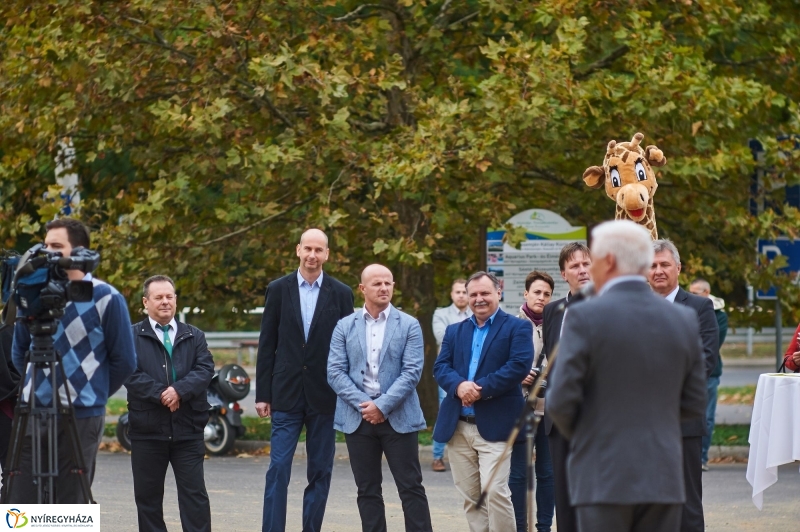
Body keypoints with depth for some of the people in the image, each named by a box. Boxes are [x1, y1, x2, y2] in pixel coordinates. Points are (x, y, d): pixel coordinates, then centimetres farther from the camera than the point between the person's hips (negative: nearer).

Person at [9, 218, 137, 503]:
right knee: (20, 502, 0)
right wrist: (36, 385, 12)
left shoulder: (106, 299, -5)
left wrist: (93, 392, 5)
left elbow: (125, 361, -1)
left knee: (71, 510, 2)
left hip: (82, 415, -4)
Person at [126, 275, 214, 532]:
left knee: (195, 494, -2)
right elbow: (130, 373, -9)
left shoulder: (194, 336, 14)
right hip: (147, 430, -1)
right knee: (148, 496, 6)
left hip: (188, 430, 1)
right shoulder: (132, 336, 4)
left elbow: (205, 370, -1)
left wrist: (180, 390, -17)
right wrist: (160, 394, -18)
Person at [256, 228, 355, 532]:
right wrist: (262, 394, 0)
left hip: (324, 395, 1)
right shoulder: (278, 290, 3)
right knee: (278, 468, -6)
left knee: (320, 472, 5)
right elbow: (267, 346, 4)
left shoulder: (341, 294, 3)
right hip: (287, 393, -1)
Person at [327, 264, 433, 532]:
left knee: (411, 487, -3)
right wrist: (363, 404, -12)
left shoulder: (409, 325, 3)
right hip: (358, 418, 2)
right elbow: (335, 372, 0)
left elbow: (412, 371, -6)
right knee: (368, 490, 6)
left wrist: (382, 406, -14)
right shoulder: (345, 327, 7)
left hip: (398, 417, -2)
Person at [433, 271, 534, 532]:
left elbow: (520, 365, -11)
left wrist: (481, 389, -17)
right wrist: (459, 385, -16)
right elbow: (440, 366, 6)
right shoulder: (454, 331, 18)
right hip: (458, 426, 5)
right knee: (469, 496, 6)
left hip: (494, 425, -5)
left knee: (494, 491, -14)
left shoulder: (517, 328, 2)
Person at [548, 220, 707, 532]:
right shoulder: (684, 321, 5)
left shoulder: (585, 317, -9)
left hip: (604, 479, -4)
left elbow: (561, 400, -10)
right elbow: (694, 406, 8)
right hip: (663, 479, 4)